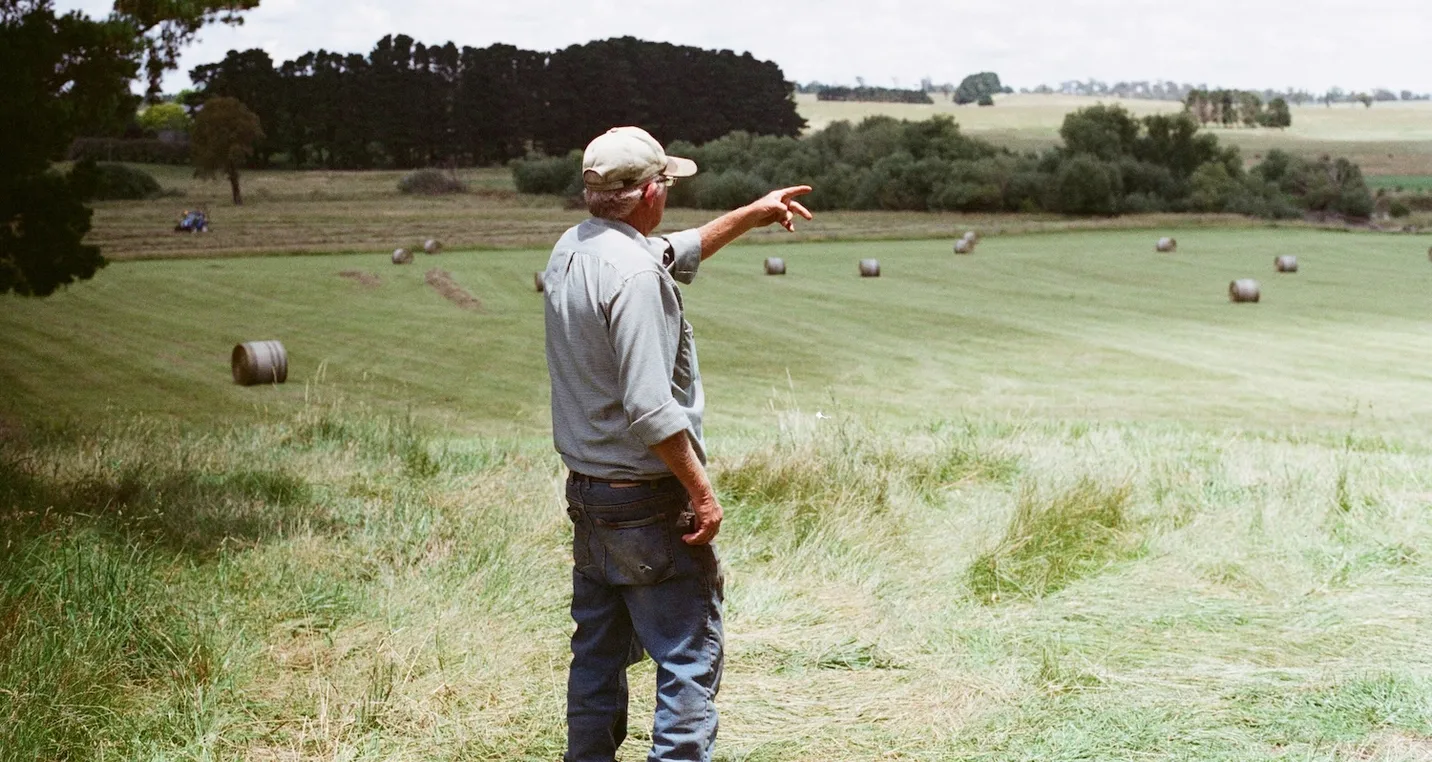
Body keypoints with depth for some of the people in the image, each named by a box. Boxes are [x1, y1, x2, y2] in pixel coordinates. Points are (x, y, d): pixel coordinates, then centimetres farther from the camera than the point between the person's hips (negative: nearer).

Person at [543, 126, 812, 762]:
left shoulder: (571, 250, 7)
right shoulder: (633, 273, -21)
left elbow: (676, 254, 26)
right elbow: (650, 409, -25)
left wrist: (750, 215, 32)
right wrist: (702, 491, -17)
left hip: (585, 494, 9)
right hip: (647, 500, -9)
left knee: (598, 651, 17)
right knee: (691, 657, -3)